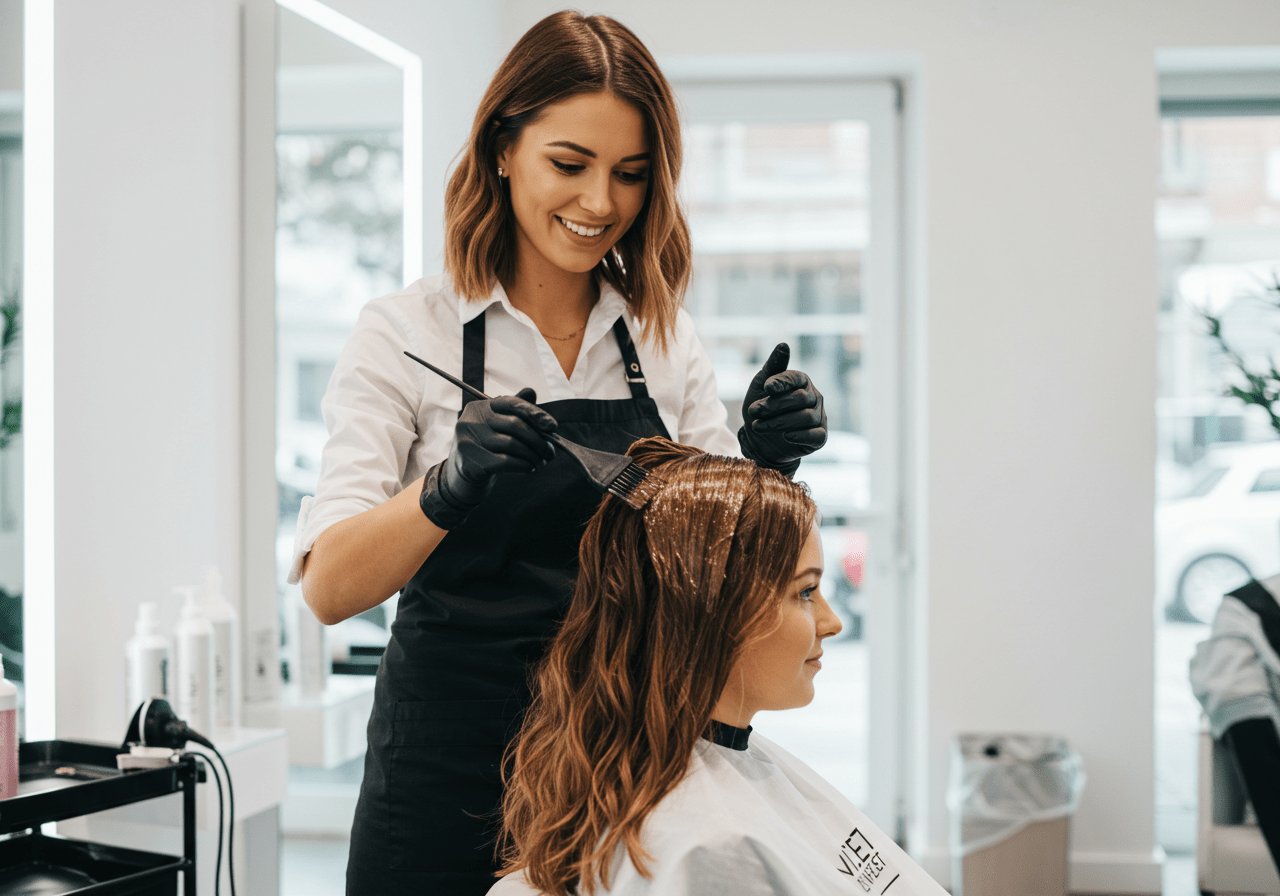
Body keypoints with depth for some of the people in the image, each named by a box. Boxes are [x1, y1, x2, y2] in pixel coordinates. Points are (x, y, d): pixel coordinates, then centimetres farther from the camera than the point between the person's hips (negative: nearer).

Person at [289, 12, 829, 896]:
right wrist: (449, 488, -33)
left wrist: (765, 467, -15)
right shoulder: (405, 334, -6)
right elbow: (329, 586, -15)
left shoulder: (666, 340, 7)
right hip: (452, 774, -3)